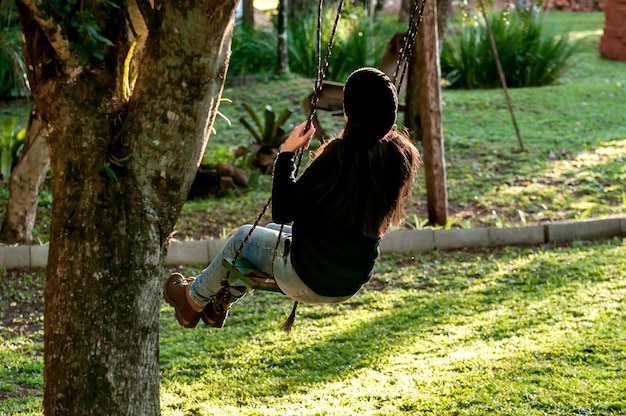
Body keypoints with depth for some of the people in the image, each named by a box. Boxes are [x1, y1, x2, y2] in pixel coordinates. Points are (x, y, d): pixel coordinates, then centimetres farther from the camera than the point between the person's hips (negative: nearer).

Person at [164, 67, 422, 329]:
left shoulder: (341, 155, -28)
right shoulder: (402, 156, -10)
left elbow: (282, 212, -22)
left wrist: (287, 153, -14)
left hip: (309, 281, -7)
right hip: (353, 284, 7)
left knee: (244, 237, 22)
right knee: (273, 232, 32)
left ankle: (195, 298, 46)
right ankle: (220, 304, 49)